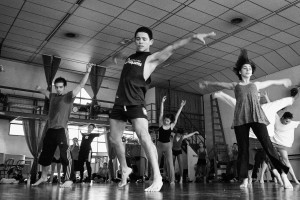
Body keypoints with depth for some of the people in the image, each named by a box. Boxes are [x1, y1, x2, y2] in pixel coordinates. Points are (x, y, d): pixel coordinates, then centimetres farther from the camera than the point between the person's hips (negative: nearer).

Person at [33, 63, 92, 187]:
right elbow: (44, 91, 37)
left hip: (61, 130, -6)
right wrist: (40, 89, 23)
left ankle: (68, 180, -7)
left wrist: (87, 72, -18)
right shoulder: (53, 96, 14)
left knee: (65, 154, -11)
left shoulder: (69, 96, -1)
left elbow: (81, 85, -11)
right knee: (45, 154, 15)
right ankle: (43, 177, 31)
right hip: (50, 130, 7)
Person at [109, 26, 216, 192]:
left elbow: (171, 48, -16)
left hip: (135, 103, -7)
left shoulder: (152, 58, -1)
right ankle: (125, 169, 30)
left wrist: (193, 37, -24)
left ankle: (157, 177, -23)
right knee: (114, 138, 10)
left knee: (143, 135, -23)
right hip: (120, 102, 7)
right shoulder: (130, 57, 18)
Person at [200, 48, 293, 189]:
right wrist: (208, 83, 48)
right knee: (243, 148, -5)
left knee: (267, 144, -12)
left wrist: (282, 81, 55)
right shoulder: (235, 85, 19)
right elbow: (219, 84, 34)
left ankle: (283, 175, -13)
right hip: (240, 118, 0)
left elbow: (270, 82, 40)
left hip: (256, 116, 0)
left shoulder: (256, 85, 22)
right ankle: (244, 179, -2)